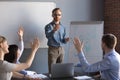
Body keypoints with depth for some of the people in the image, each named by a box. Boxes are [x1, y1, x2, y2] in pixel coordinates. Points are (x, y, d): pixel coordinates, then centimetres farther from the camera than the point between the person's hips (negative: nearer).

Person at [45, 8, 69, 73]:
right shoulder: (49, 26, -6)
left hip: (61, 49, 5)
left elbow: (63, 40, 13)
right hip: (52, 50, -5)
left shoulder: (62, 27, 9)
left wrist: (66, 40, -11)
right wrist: (54, 30, -45)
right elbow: (48, 36, -26)